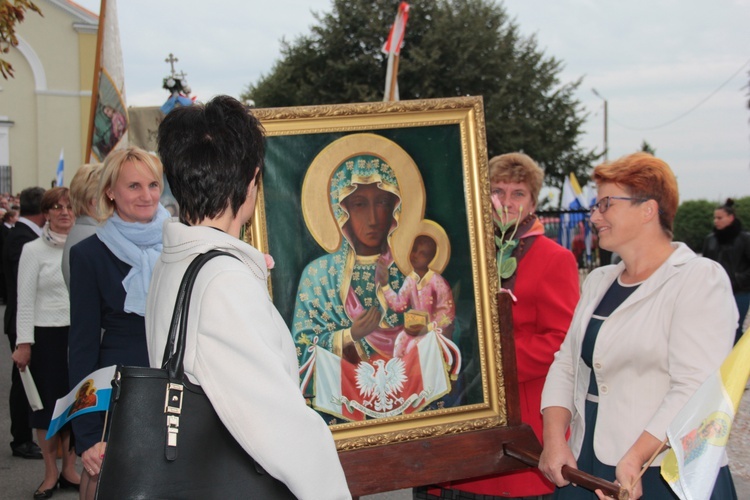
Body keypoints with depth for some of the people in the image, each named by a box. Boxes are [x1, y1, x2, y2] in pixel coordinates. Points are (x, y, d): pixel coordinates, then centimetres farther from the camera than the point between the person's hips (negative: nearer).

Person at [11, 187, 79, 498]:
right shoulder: (33, 250, -3)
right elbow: (25, 301, -4)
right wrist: (24, 343, -10)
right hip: (47, 335, -2)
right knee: (47, 402, 5)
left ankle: (69, 469, 21)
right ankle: (51, 473, 19)